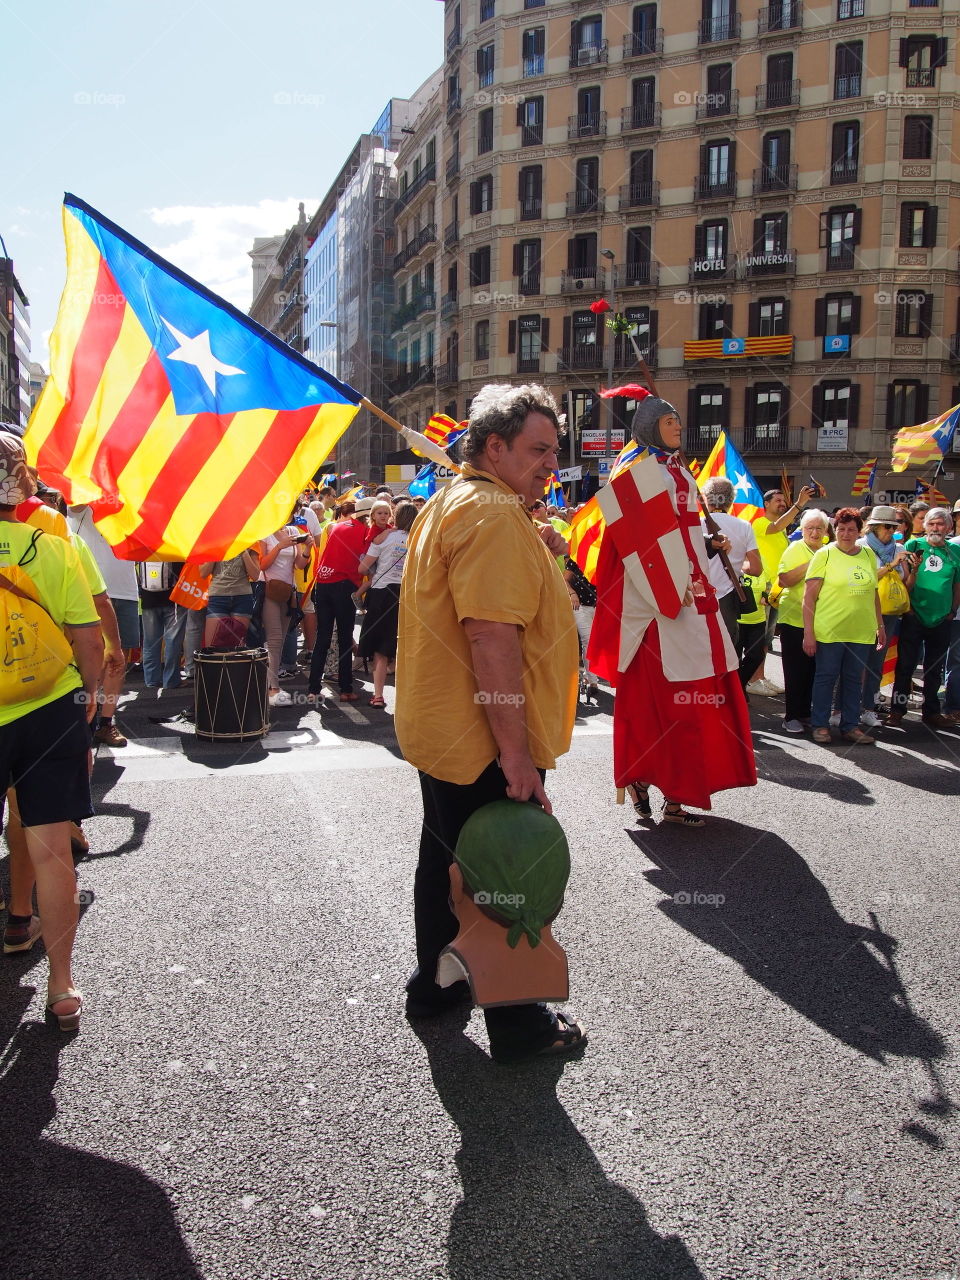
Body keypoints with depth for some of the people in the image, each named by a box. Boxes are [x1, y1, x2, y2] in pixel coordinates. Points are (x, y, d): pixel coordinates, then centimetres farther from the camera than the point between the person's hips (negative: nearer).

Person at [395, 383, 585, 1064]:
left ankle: (435, 983, 40)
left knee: (448, 858, 22)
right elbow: (493, 636, -27)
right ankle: (518, 1024, 20)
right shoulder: (495, 511, -19)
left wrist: (540, 558, 8)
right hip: (485, 747, -10)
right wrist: (515, 751, -25)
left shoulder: (449, 503, 15)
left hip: (441, 730, 11)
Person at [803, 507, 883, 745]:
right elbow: (809, 596, -8)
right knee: (826, 677, 4)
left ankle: (850, 725, 22)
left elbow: (873, 593, 19)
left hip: (861, 632, 4)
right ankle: (820, 725, 16)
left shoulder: (868, 554, 10)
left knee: (854, 679, 11)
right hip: (829, 632, -4)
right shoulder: (824, 554, -5)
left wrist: (880, 625, 16)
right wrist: (808, 632, -13)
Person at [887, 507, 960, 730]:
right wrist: (914, 569, -25)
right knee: (905, 665, 1)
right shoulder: (914, 546, -4)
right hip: (914, 617, -3)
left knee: (935, 669, 12)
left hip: (941, 620, 3)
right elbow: (906, 584, -7)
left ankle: (931, 711, 23)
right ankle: (897, 710, 9)